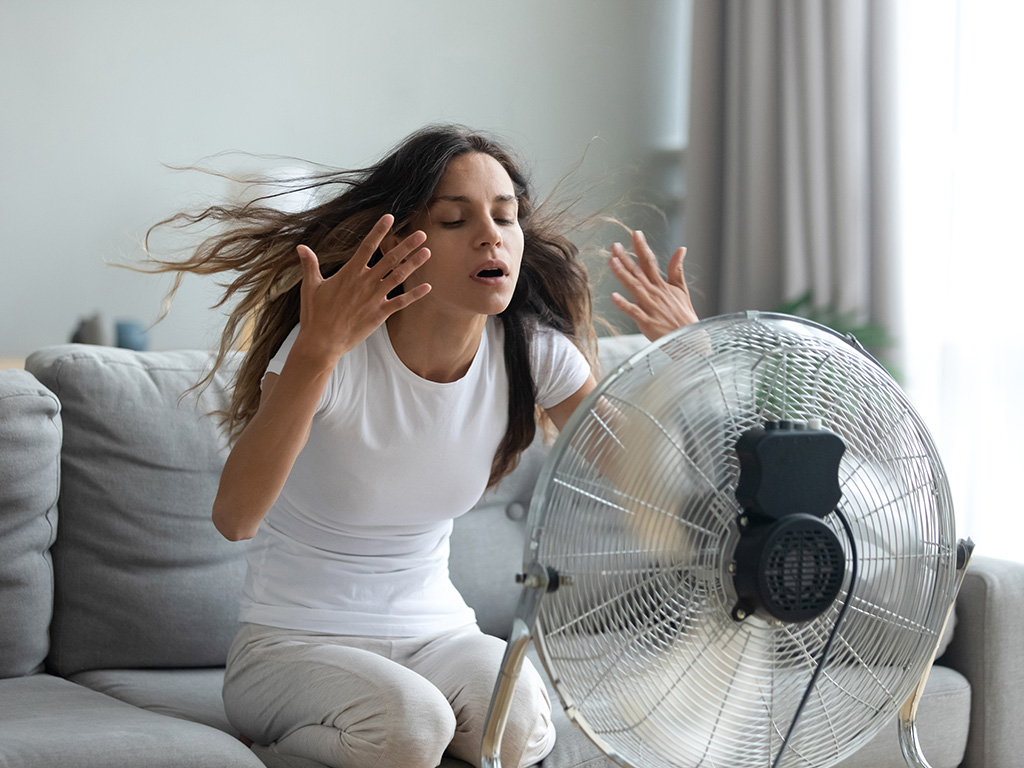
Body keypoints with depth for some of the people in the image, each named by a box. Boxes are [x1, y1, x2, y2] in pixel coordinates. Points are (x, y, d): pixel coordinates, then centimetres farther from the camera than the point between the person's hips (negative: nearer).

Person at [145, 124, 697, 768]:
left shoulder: (533, 352, -6)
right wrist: (319, 349, -45)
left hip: (436, 633, 3)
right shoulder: (338, 351, -20)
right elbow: (236, 517, -34)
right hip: (292, 643, -2)